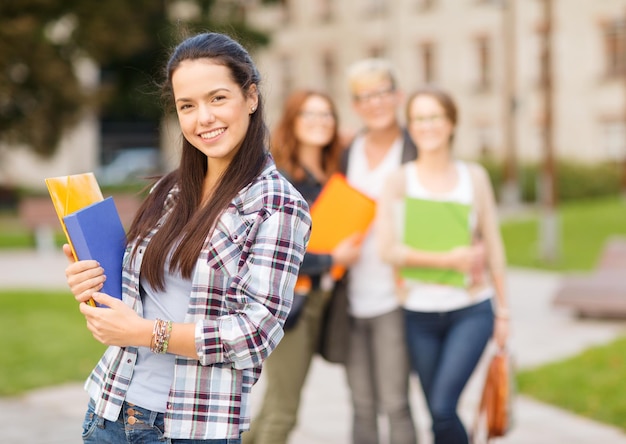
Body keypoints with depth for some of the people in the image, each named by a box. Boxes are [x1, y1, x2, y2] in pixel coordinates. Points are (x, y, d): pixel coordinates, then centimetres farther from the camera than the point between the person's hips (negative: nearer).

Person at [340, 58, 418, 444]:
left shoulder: (417, 152, -2)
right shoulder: (347, 153, 11)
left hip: (393, 297, -4)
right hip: (352, 299, 4)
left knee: (394, 404, -5)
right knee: (362, 406, 9)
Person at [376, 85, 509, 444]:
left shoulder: (474, 176, 4)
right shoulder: (399, 181, -1)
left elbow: (492, 245, 8)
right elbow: (389, 250, -9)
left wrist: (503, 310, 9)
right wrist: (448, 259, -15)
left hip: (472, 310, -1)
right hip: (420, 314, 1)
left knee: (443, 405, -17)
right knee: (437, 415, 7)